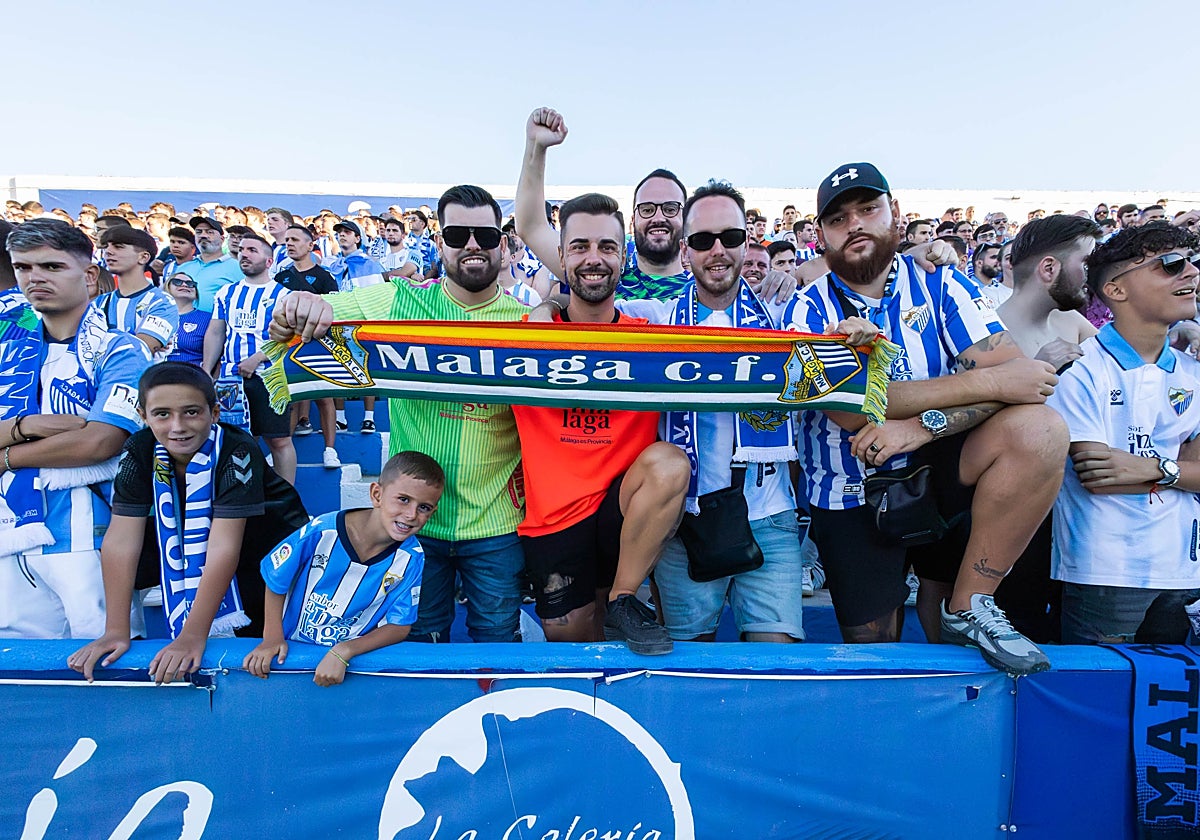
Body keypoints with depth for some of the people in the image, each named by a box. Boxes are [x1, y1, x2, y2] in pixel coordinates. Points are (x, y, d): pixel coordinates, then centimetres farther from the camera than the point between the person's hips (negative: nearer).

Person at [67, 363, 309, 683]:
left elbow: (223, 546, -36)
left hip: (264, 533, -4)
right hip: (190, 533, 5)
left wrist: (193, 636, -38)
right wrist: (116, 630, -24)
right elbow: (122, 539, -21)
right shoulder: (140, 450, -19)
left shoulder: (237, 450, -33)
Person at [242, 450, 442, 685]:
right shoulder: (322, 532, -17)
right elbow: (275, 580, -1)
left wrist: (343, 652, -19)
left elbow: (400, 626, -7)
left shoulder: (411, 558, -13)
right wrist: (273, 637, -8)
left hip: (354, 658, 1)